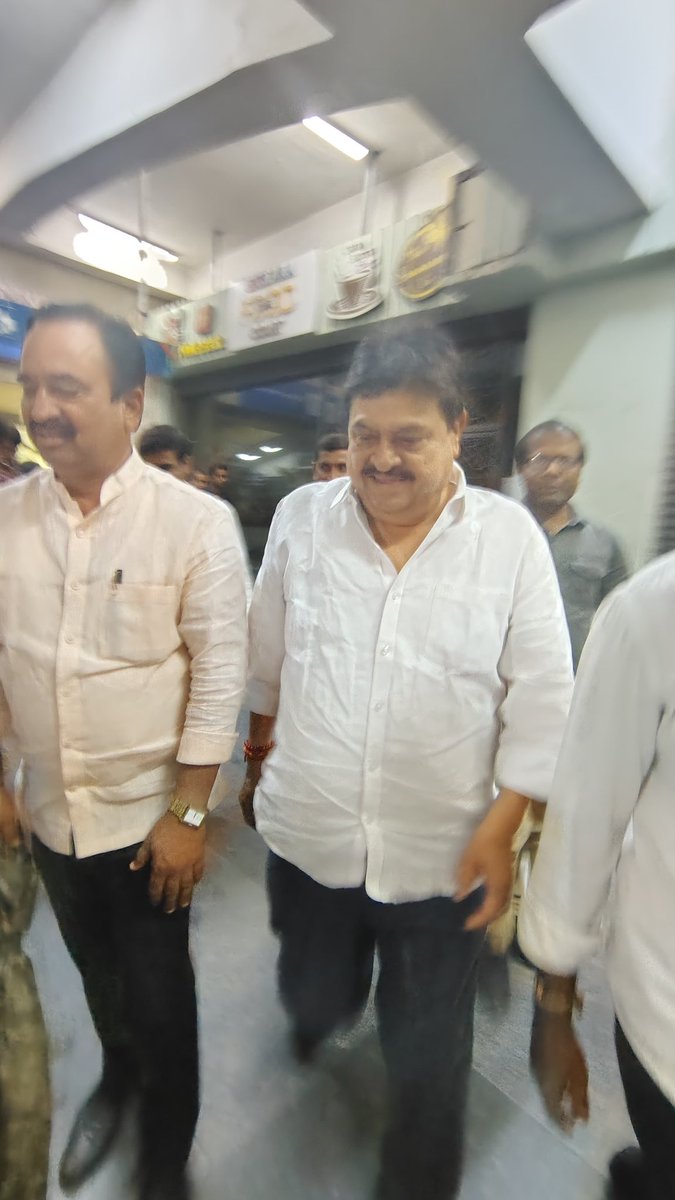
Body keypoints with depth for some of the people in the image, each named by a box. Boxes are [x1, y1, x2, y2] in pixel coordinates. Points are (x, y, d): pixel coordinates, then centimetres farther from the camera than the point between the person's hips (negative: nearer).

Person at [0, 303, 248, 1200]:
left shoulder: (196, 522, -16)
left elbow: (218, 678, -14)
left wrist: (188, 816, -12)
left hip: (149, 816, -4)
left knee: (158, 995, 15)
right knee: (96, 972, 27)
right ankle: (117, 1076, 60)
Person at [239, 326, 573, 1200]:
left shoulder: (511, 536, -9)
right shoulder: (301, 517, -3)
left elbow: (541, 698, -6)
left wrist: (502, 825, -8)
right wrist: (261, 756, 15)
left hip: (442, 855, -1)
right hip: (307, 835, 3)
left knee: (428, 1059, 17)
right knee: (312, 998, 26)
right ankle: (320, 1006, 64)